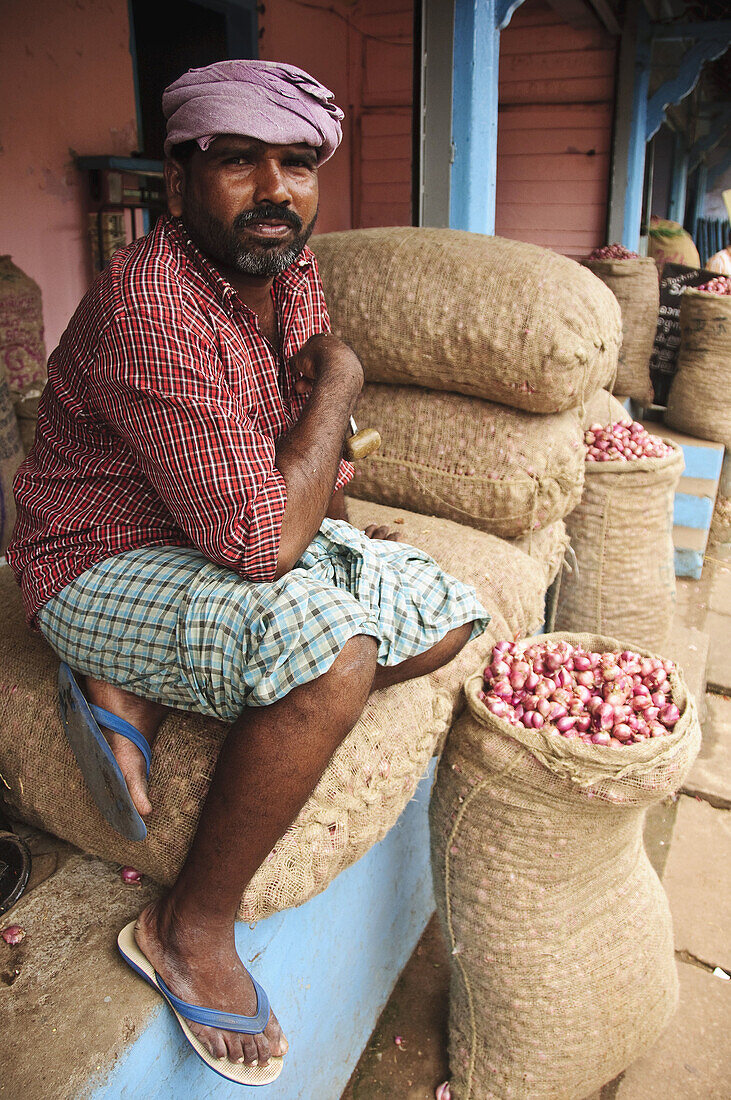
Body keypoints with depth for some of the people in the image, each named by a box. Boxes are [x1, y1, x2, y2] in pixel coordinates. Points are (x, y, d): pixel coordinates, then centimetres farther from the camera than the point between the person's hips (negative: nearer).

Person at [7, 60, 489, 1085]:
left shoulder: (291, 267, 0)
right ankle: (190, 927, -9)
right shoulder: (148, 307, -28)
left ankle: (138, 691, -4)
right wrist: (338, 383, -21)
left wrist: (338, 522, 13)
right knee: (331, 646, -35)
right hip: (107, 563, -8)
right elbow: (261, 541, -34)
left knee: (448, 616, 1)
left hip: (237, 534, 9)